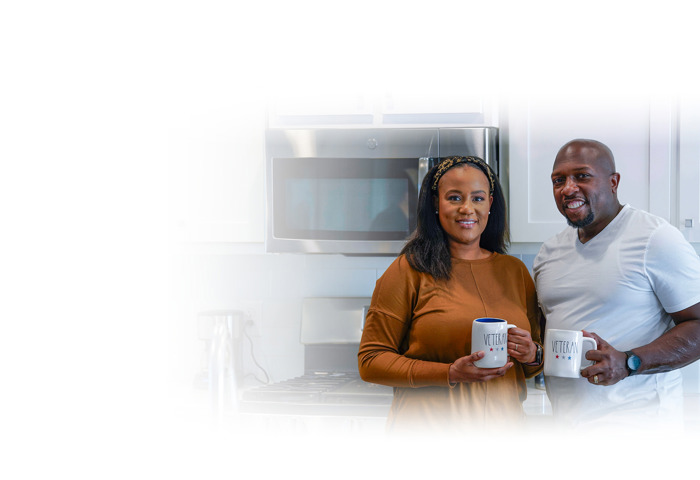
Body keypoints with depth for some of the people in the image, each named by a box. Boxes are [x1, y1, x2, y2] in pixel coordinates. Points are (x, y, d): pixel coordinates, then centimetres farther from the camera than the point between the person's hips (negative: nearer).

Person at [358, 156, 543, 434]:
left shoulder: (515, 271, 9)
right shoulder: (410, 270, -5)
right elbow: (371, 361, -8)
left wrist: (533, 356, -6)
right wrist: (449, 374, -19)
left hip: (501, 428, 4)